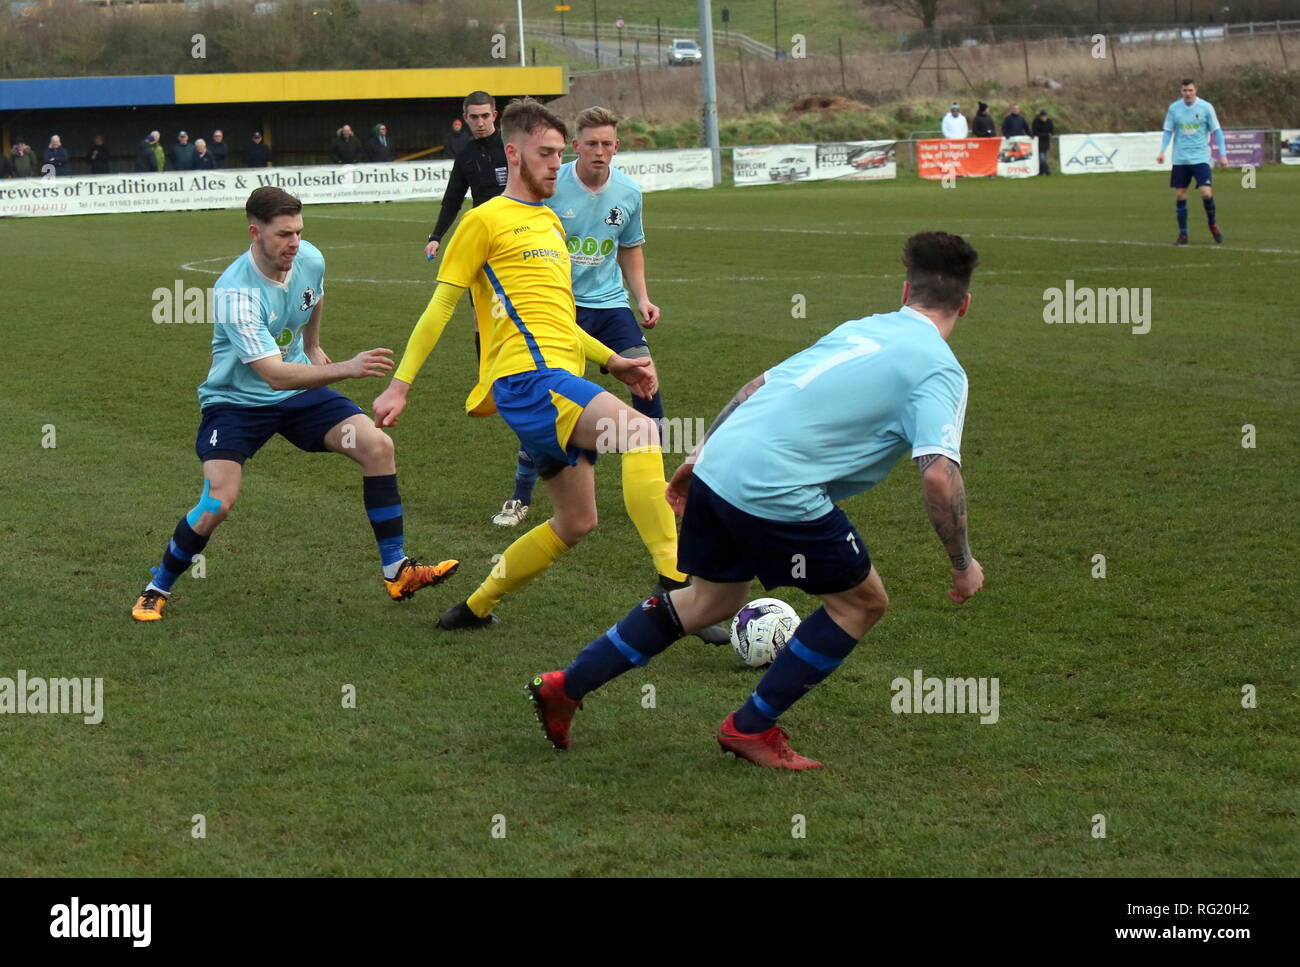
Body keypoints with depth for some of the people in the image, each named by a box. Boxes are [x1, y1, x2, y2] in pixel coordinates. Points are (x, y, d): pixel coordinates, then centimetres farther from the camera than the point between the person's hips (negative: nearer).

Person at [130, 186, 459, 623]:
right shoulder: (234, 293, -31)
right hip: (236, 401, -6)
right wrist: (346, 369, -46)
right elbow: (274, 374, -38)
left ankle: (396, 571, 0)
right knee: (218, 502, -22)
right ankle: (157, 590, 3)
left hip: (300, 391, 6)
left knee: (378, 446, -11)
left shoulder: (311, 260, -11)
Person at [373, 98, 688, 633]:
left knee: (575, 521, 11)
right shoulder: (487, 219, -1)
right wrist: (399, 384, -4)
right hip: (528, 377, -10)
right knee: (639, 431, -29)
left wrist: (612, 360, 24)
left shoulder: (551, 222, 25)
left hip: (561, 378, 10)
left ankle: (475, 607, 24)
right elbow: (439, 307, -1)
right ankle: (677, 584, -38)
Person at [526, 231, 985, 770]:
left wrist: (700, 455, 30)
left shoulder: (859, 330, 20)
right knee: (862, 602, 12)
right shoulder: (940, 371, -3)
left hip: (717, 467, 8)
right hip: (776, 493, -8)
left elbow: (759, 387, 22)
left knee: (711, 601, 26)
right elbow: (940, 476, -17)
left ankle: (566, 687, 29)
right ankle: (751, 729, 17)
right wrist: (963, 564, -5)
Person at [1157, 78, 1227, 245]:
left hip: (1201, 158, -2)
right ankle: (1183, 234, 11)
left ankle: (1213, 225, 12)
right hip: (1180, 160, 2)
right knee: (1180, 196, 1)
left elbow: (1217, 131, 2)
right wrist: (1162, 151, -7)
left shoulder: (1206, 107, -3)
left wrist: (1222, 154, -2)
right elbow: (1168, 131, 8)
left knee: (1206, 193, -13)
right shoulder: (1174, 108, 2)